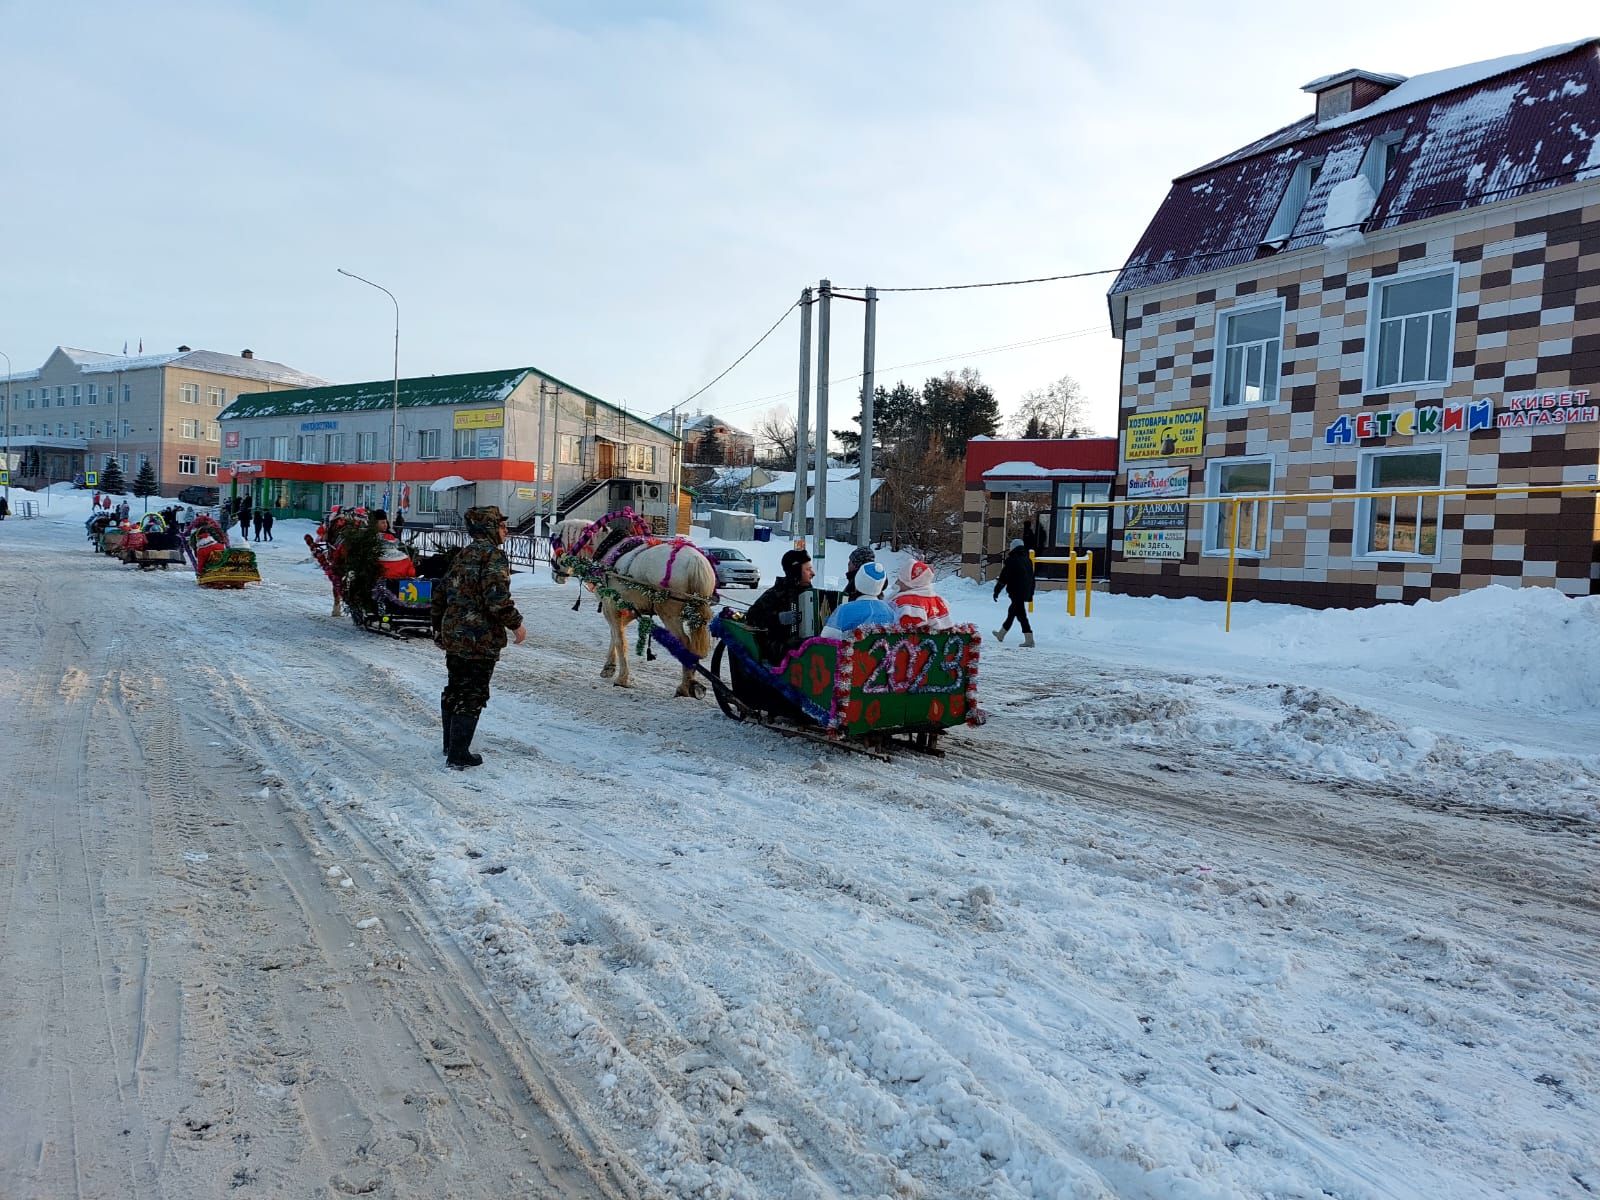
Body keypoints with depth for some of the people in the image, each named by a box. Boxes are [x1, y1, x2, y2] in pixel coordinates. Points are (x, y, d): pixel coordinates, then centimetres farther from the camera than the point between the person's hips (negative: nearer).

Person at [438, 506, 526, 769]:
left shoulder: (463, 555, 12)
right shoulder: (493, 555, -15)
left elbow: (449, 590, 18)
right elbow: (497, 599, -23)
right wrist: (516, 623, -10)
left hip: (453, 635, 9)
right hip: (480, 639, -9)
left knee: (454, 690, 19)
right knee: (472, 696, -1)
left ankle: (451, 745, 33)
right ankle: (459, 755, 2)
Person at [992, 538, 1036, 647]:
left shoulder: (1011, 560, -9)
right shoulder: (1028, 560, 14)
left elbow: (1003, 578, -9)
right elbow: (1032, 578, 18)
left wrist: (996, 591, 0)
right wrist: (1030, 594, 23)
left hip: (1016, 592, -8)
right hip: (1026, 592, 8)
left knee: (1021, 615, -9)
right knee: (1011, 612, 20)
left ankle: (1029, 639, -16)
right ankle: (1001, 634, 33)